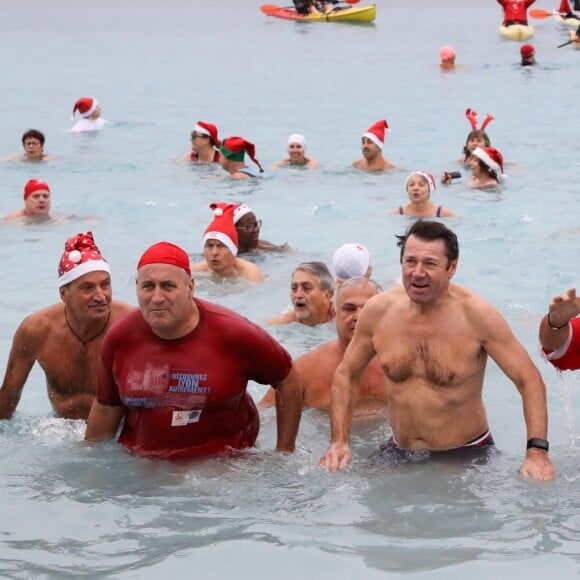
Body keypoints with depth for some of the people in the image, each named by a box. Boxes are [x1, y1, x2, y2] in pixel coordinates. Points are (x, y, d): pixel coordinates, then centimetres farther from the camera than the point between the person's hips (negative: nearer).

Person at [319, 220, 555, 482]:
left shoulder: (476, 315, -14)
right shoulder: (378, 310, -5)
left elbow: (529, 380, -12)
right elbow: (346, 374, 9)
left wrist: (537, 451, -24)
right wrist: (339, 442, -3)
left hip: (466, 456, -3)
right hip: (400, 453, 3)